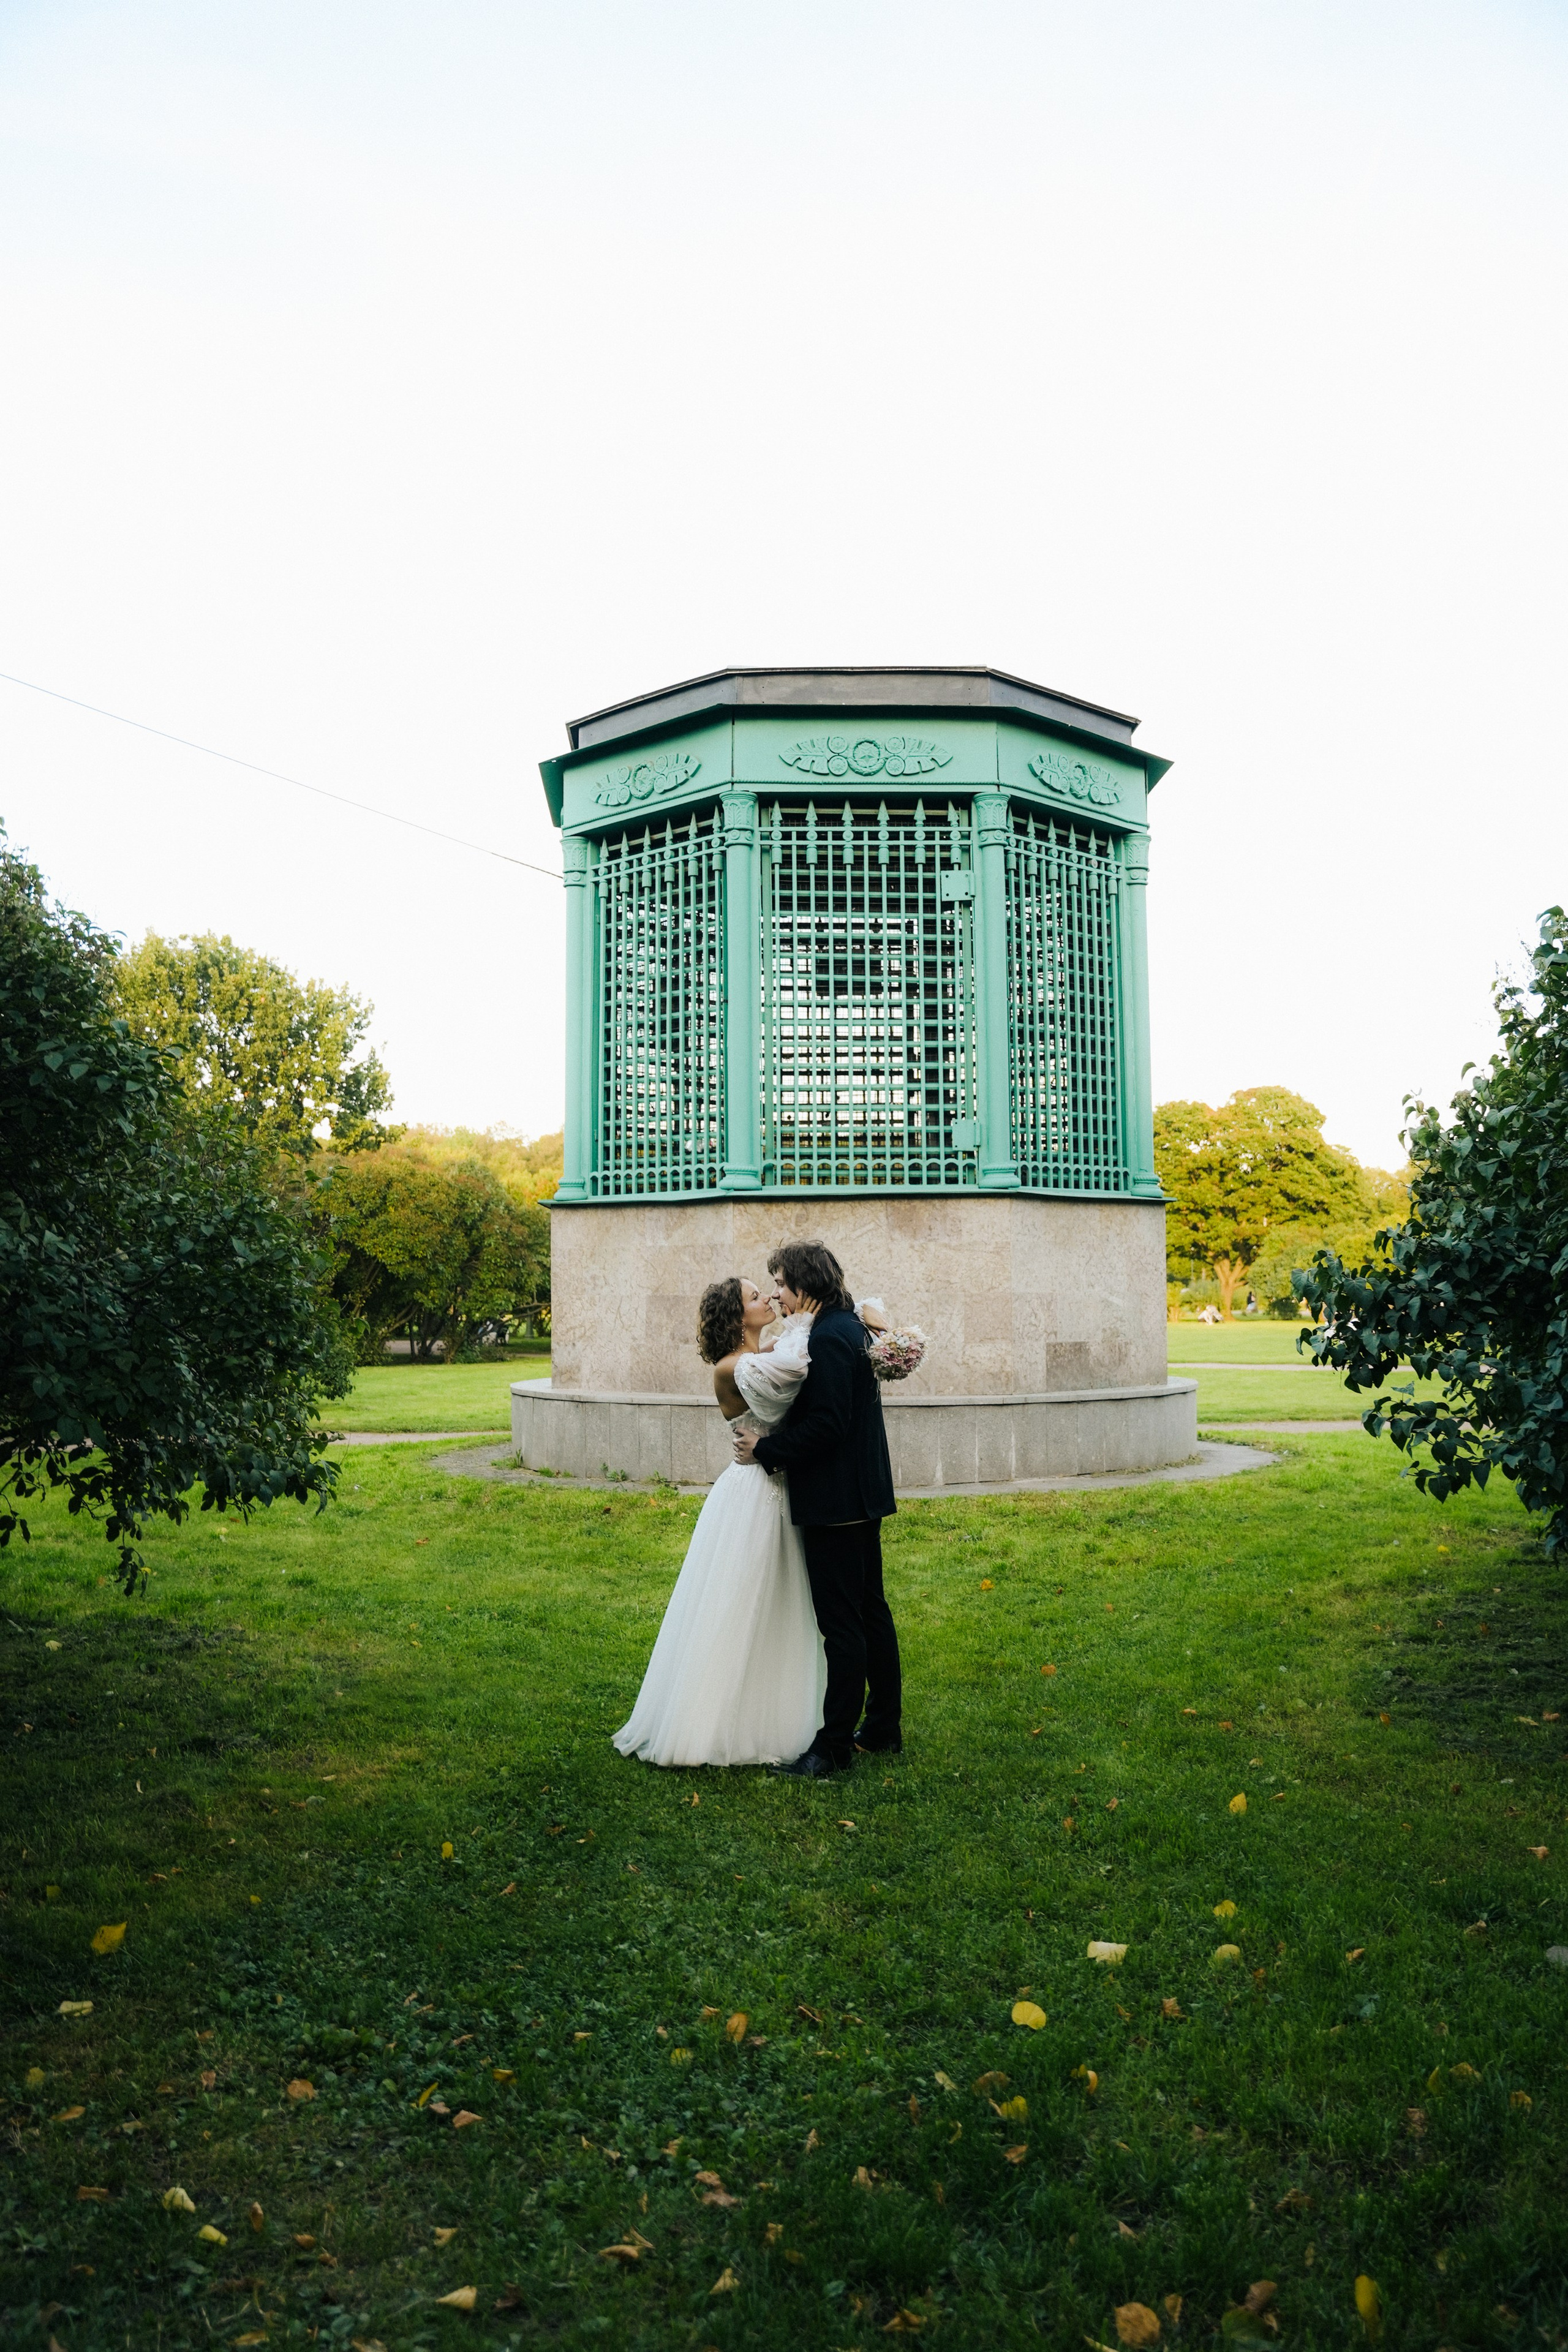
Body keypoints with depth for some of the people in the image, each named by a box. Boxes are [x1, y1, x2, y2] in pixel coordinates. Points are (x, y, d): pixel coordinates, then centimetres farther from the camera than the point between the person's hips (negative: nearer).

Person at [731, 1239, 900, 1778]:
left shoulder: (825, 1339, -20)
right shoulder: (853, 1328, 12)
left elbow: (825, 1425, -25)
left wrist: (765, 1449, -14)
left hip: (835, 1501, -11)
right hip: (864, 1492, 11)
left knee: (841, 1623, -4)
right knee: (871, 1611, 16)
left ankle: (834, 1746, 4)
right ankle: (884, 1728, 26)